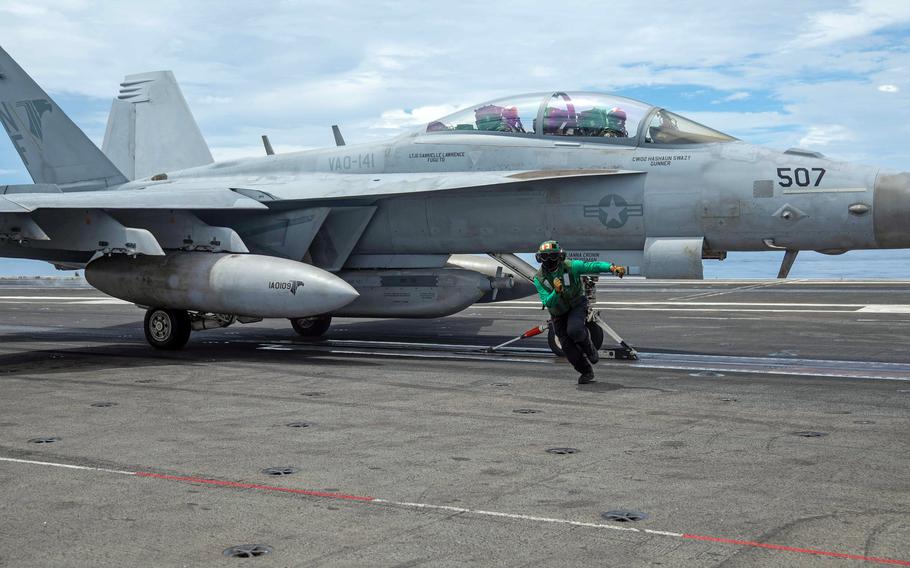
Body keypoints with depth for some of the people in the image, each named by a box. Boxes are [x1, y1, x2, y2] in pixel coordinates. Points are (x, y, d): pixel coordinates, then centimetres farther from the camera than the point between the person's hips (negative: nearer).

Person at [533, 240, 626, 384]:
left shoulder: (571, 267, -19)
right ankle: (586, 372, 22)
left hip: (577, 305, -3)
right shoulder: (539, 279, -15)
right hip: (558, 313, 3)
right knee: (568, 347, 0)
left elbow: (593, 266, -24)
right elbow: (547, 303, -22)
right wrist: (556, 292, -43)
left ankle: (589, 349, 1)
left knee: (574, 330, -31)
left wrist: (611, 267, -41)